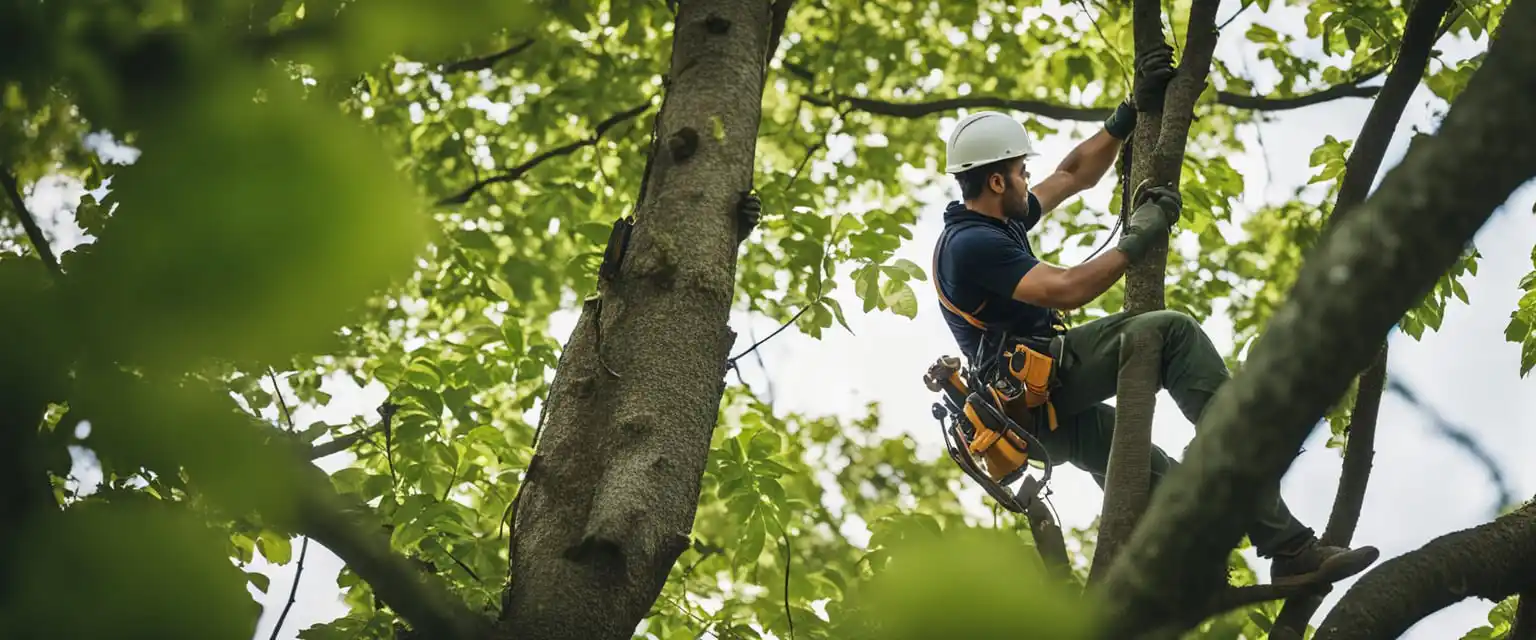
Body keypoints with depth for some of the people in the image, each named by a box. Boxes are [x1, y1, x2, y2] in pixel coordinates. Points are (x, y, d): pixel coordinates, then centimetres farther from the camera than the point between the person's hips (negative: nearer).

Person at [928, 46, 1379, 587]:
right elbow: (1066, 290, -23)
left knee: (1160, 480, 12)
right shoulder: (973, 244, -14)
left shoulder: (989, 224, 19)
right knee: (1172, 333, -20)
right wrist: (1139, 238, -12)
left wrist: (1133, 110, 19)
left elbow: (1074, 175, 26)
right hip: (1041, 384, -11)